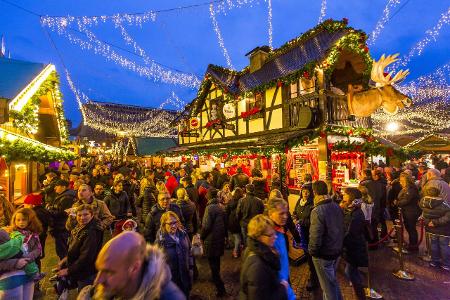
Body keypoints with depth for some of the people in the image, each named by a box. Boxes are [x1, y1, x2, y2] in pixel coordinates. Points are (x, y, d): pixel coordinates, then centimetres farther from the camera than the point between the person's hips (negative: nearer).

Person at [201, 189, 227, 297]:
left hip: (211, 239, -8)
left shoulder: (210, 208, -20)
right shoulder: (220, 207, 2)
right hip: (220, 238, 8)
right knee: (216, 260, 25)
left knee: (213, 264, 2)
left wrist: (201, 236, -5)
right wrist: (224, 234, 17)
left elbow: (206, 226, -21)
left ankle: (221, 289, 5)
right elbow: (225, 222, 8)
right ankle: (217, 279, 43)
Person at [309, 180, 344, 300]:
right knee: (333, 280, 27)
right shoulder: (337, 207, -4)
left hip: (323, 255, -7)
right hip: (337, 250, 7)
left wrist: (311, 251, -9)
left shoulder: (317, 211, -27)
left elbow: (315, 237, -26)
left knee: (327, 285, 11)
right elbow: (341, 228, 7)